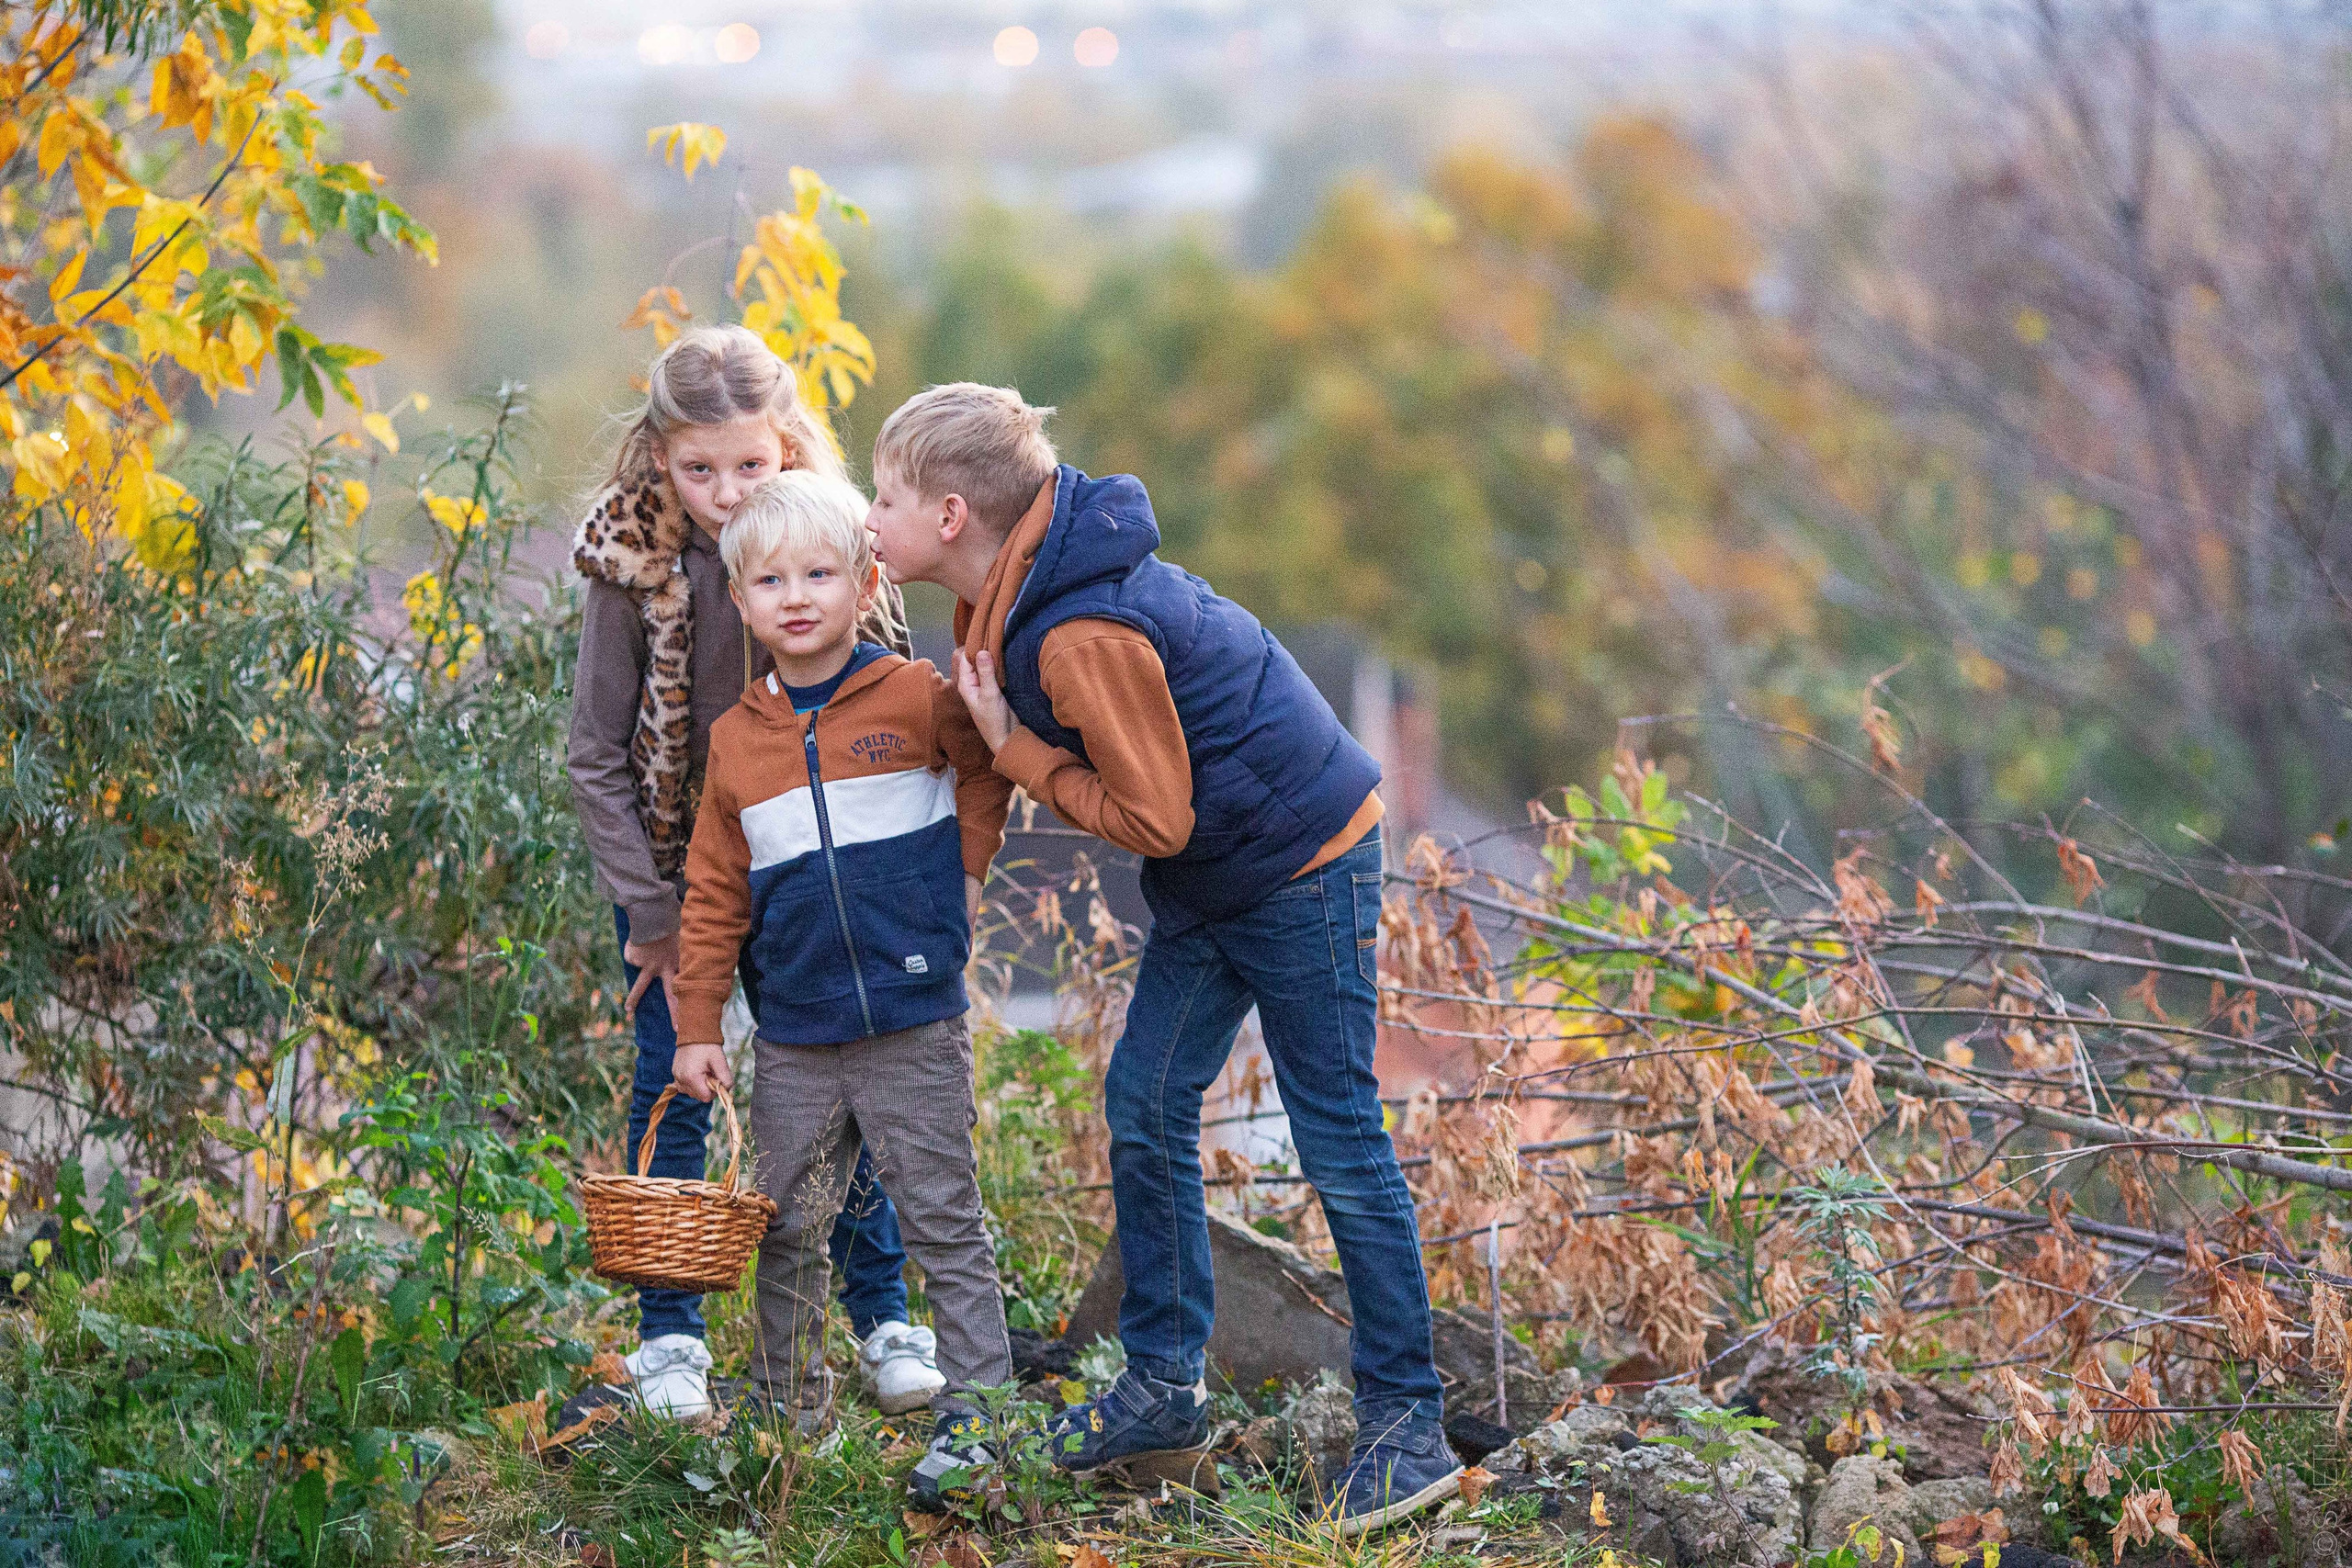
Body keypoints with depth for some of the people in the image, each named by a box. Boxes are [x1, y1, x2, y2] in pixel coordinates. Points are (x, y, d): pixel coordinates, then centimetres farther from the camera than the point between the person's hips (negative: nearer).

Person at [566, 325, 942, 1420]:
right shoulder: (633, 562, -18)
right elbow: (597, 759, -10)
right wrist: (655, 917, -10)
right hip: (671, 863, -1)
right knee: (671, 1088, 0)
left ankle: (883, 1320, 16)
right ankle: (668, 1337, 12)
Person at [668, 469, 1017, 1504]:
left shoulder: (916, 699, -5)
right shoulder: (737, 739, 6)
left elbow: (990, 766, 13)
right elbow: (715, 893, 10)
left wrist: (964, 868, 2)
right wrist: (696, 1024, 8)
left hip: (913, 1028, -3)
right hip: (793, 1041, 4)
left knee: (945, 1225, 0)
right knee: (785, 1233, 10)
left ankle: (973, 1416, 5)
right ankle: (790, 1410, 23)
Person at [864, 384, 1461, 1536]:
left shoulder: (1083, 635, -31)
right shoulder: (1011, 593, -1)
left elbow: (1154, 822, -25)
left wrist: (1013, 748, -18)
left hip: (1301, 866, -10)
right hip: (1212, 879, 10)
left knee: (1339, 1140, -3)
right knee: (1144, 1109, 10)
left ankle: (1406, 1425, 6)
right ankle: (1164, 1385, 20)